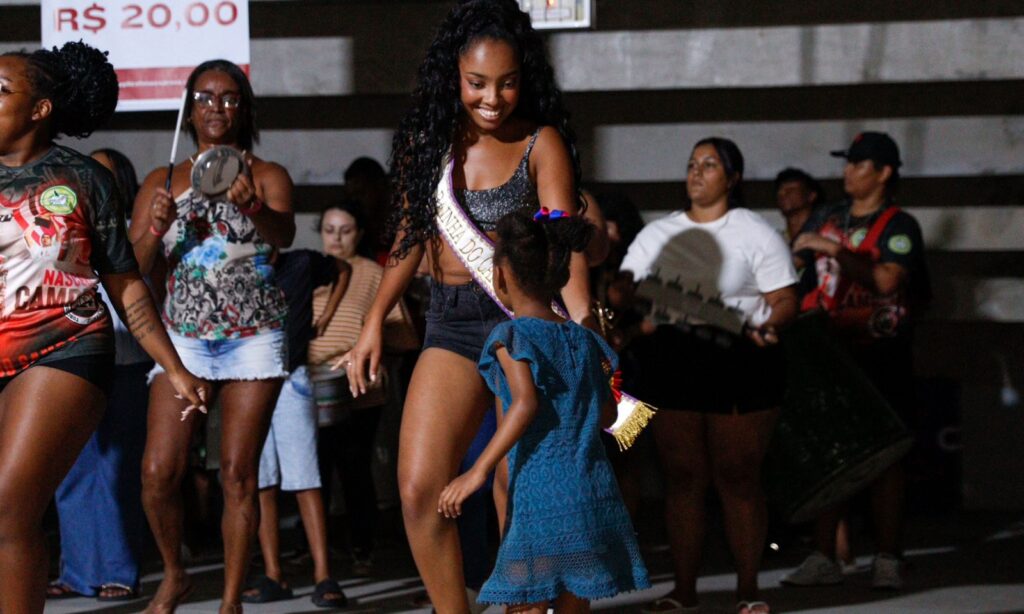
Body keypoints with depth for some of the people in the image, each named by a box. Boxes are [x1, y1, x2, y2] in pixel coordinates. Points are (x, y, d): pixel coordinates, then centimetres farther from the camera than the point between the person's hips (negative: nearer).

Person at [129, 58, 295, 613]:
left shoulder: (267, 176, 4)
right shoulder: (161, 183, 12)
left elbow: (285, 234, -17)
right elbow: (131, 270, 7)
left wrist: (251, 206, -39)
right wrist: (156, 229, -14)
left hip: (255, 335, -2)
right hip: (183, 334, 2)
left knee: (238, 473, -6)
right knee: (159, 470, -10)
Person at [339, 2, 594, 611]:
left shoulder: (540, 144, -3)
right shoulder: (429, 139, 9)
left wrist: (583, 326, -27)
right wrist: (375, 321, 9)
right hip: (451, 324, 4)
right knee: (419, 490, -7)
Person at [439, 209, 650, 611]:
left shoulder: (510, 336, -5)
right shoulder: (584, 341, 14)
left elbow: (526, 403, -19)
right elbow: (607, 414, 18)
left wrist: (478, 471, -20)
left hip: (539, 494, -6)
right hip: (594, 494, 6)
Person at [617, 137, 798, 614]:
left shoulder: (754, 234, 4)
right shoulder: (657, 234, 16)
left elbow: (785, 300, -2)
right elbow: (624, 288, 10)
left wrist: (766, 327, -22)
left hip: (738, 366, -3)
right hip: (673, 364, 4)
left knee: (738, 479, -2)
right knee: (682, 479, 4)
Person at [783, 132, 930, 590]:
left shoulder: (899, 226, -4)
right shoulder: (827, 220, 13)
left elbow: (887, 280, -20)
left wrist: (835, 251, -19)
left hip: (881, 358, -5)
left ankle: (887, 560, 3)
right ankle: (824, 557, 5)